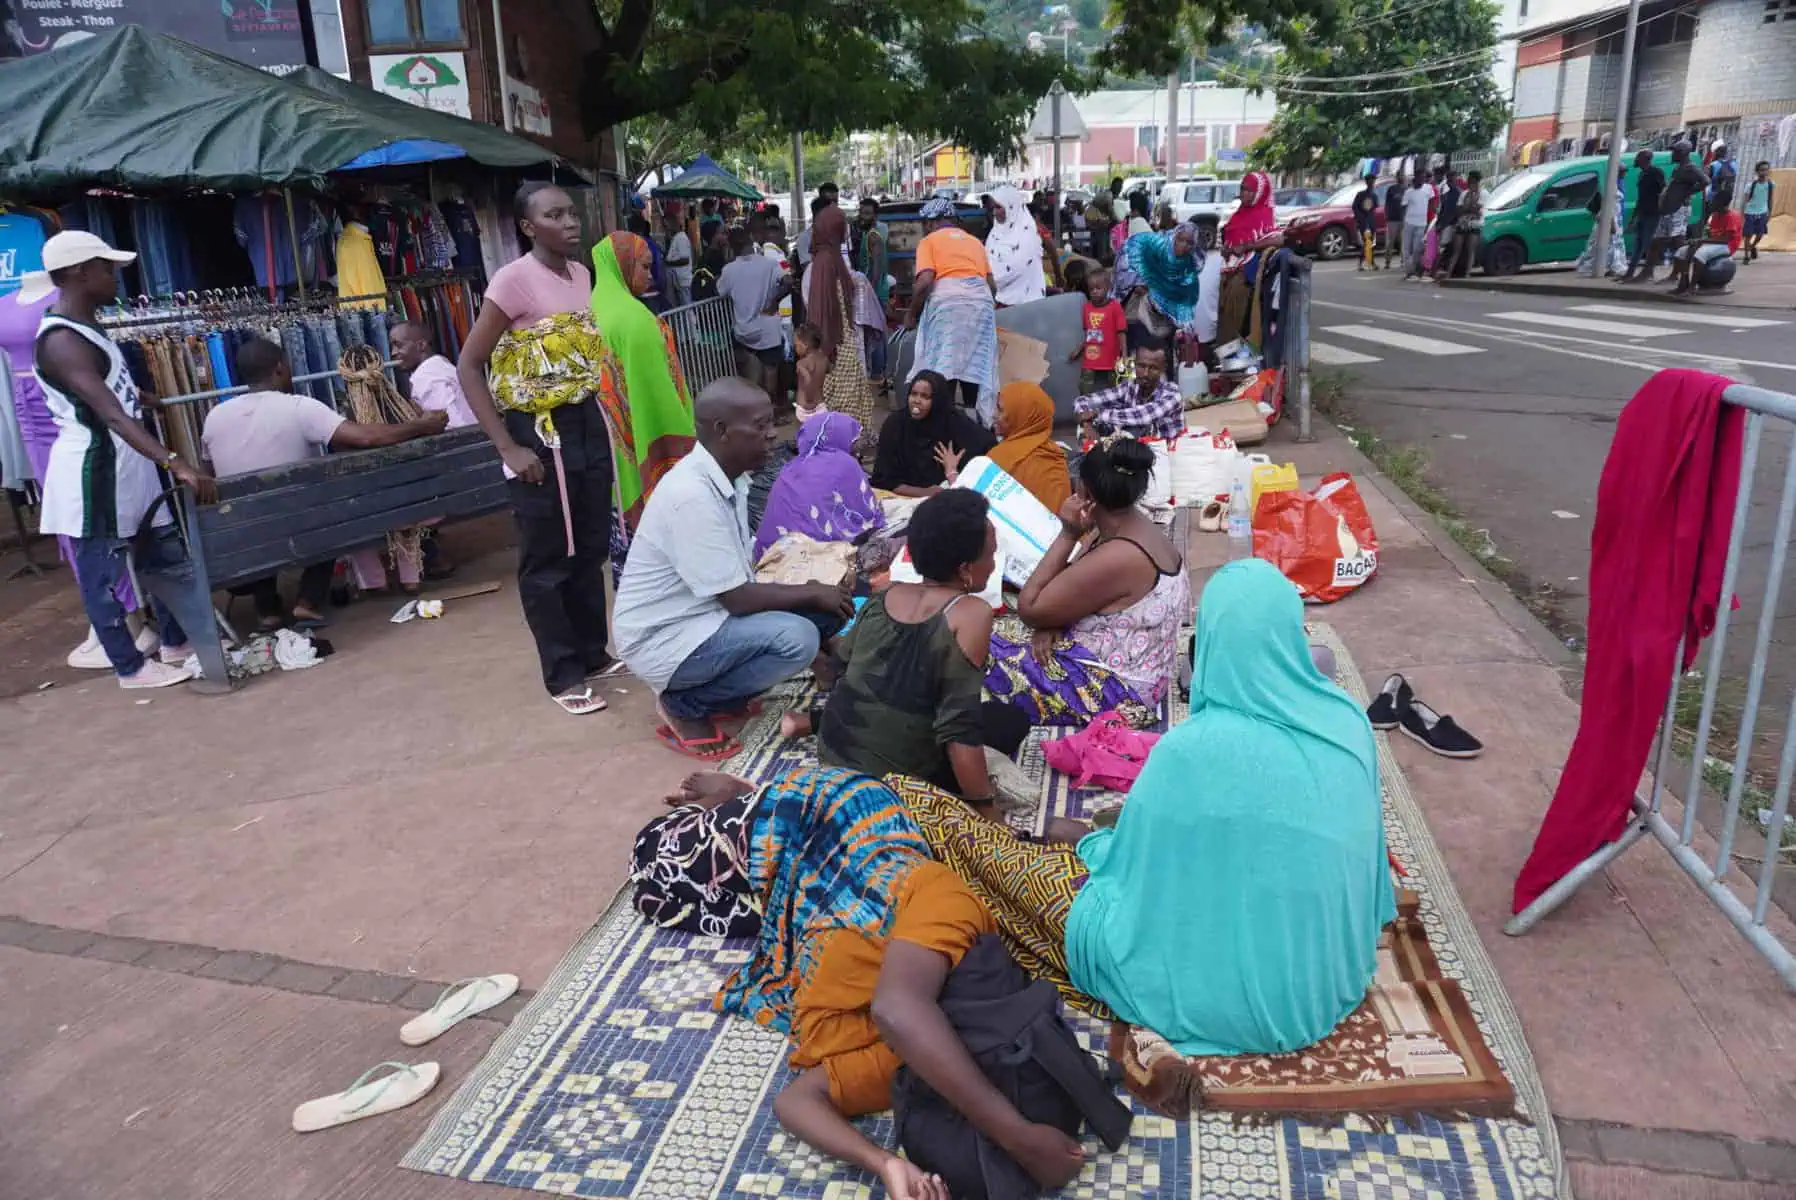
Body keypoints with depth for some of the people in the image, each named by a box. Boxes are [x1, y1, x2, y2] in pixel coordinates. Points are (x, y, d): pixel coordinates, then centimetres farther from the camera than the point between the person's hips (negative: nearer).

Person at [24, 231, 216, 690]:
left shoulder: (85, 326, 9)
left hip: (125, 467, 10)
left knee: (165, 556, 16)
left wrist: (137, 396, 46)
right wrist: (177, 464, -40)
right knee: (103, 574, 4)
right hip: (92, 474, -10)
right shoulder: (60, 341, -22)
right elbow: (111, 415, -32)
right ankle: (131, 667, 15)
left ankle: (176, 642, 30)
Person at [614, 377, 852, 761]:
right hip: (664, 639, -9)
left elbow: (741, 577, 9)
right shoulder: (692, 495, -27)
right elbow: (738, 599, -24)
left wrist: (814, 592, -3)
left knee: (823, 610, 1)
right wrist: (812, 593, -11)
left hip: (704, 616, 9)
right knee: (797, 639, -26)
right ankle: (685, 704, -5)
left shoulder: (729, 478, 3)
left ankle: (719, 689, 9)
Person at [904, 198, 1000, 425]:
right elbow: (992, 285, 20)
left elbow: (925, 282, -6)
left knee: (942, 372, -4)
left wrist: (911, 314, 6)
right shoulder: (974, 241, 25)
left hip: (947, 303, -5)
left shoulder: (929, 241, 10)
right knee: (975, 370, 7)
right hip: (981, 303, 5)